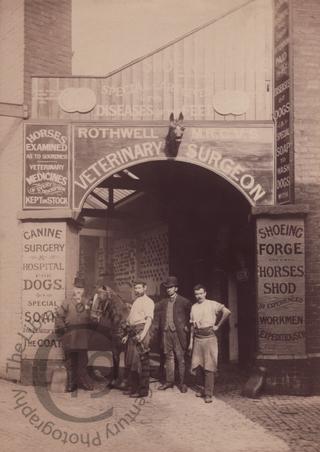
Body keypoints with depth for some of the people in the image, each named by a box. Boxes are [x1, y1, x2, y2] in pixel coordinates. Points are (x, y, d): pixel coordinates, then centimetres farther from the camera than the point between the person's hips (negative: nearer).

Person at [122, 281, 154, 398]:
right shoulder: (136, 301, 22)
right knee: (130, 361, 12)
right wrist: (127, 335, 22)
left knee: (141, 362, -6)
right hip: (133, 333, 9)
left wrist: (143, 334, -28)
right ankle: (132, 387, 22)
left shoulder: (147, 301, -6)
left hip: (140, 331, -9)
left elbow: (149, 319, -17)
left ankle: (143, 390, -1)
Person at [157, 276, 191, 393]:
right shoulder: (163, 303, 12)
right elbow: (160, 318, 13)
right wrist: (161, 330, 5)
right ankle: (169, 381, 17)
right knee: (168, 357, 10)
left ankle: (182, 383, 8)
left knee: (181, 358, 1)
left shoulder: (184, 302, -2)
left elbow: (189, 317, 2)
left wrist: (186, 327, -6)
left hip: (178, 333, -4)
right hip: (166, 333, 4)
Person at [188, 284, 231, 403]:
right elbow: (192, 326, 15)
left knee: (209, 366, -5)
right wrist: (191, 342, 11)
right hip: (197, 339, 6)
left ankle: (208, 394, -2)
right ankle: (206, 389, 25)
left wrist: (217, 326, -10)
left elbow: (227, 312, -17)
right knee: (198, 365, 8)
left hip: (209, 338, -5)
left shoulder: (212, 304, -5)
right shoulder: (194, 307, 12)